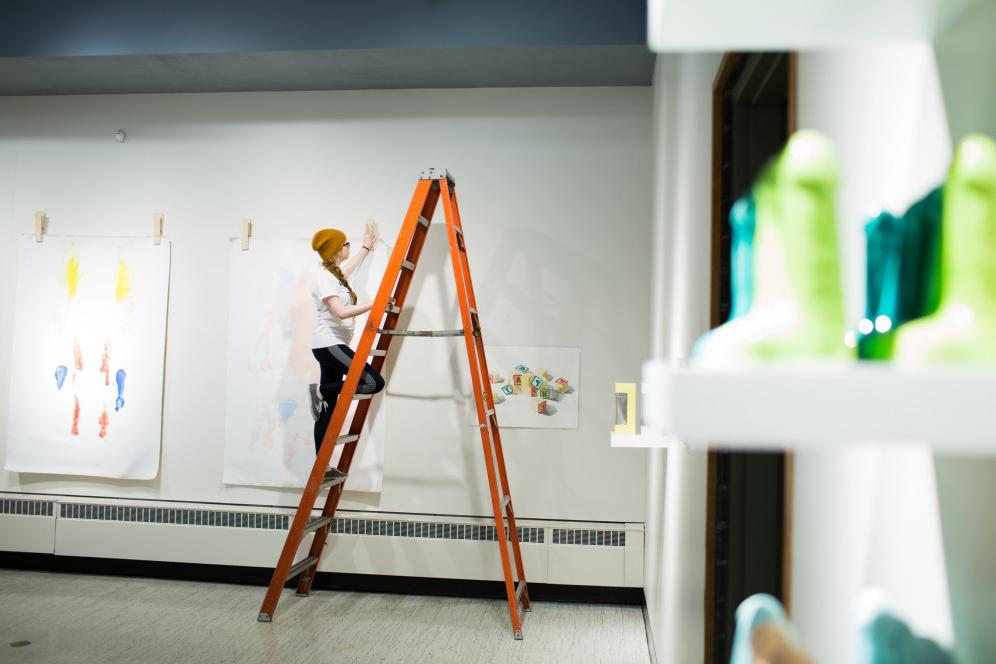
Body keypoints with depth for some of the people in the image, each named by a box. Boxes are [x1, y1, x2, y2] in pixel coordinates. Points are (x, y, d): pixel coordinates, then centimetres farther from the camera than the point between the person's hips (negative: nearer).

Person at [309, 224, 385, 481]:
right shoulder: (323, 276, -11)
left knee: (328, 409, 6)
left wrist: (367, 247, 51)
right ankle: (321, 390, -7)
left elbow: (349, 268, 43)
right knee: (375, 382, -17)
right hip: (329, 344, -9)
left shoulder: (335, 273, 17)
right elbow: (340, 312, -22)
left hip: (334, 346, 9)